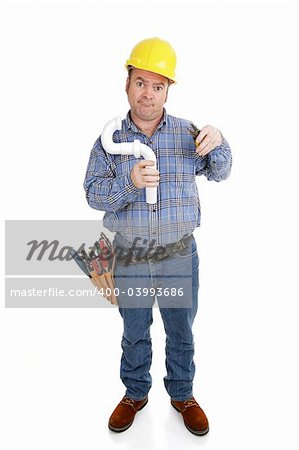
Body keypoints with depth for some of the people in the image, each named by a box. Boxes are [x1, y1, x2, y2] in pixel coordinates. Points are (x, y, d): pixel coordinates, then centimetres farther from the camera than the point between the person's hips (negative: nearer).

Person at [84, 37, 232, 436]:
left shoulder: (186, 132, -1)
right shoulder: (110, 138, -3)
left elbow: (219, 173, 4)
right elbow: (93, 193, -7)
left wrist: (218, 143, -18)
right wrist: (129, 183, -27)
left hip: (180, 254, 1)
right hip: (130, 257, 0)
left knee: (181, 332, 16)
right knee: (135, 332, 18)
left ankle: (182, 395, 41)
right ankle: (136, 394, 42)